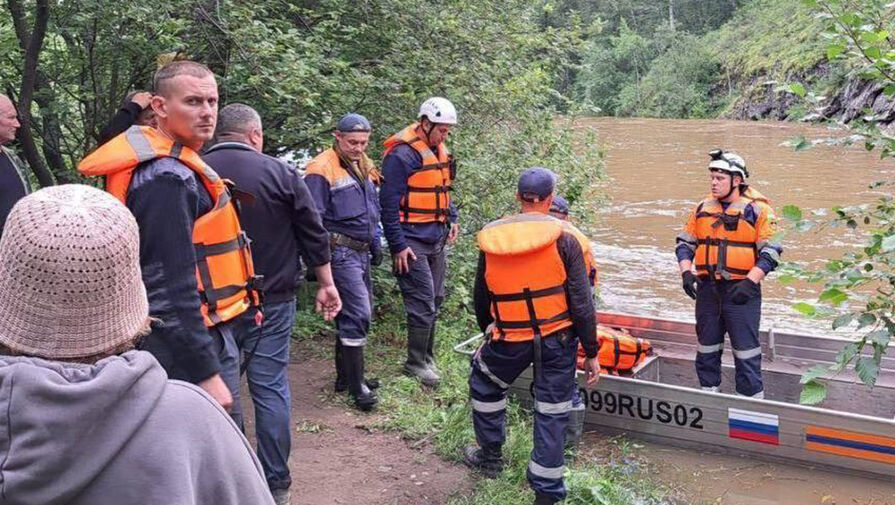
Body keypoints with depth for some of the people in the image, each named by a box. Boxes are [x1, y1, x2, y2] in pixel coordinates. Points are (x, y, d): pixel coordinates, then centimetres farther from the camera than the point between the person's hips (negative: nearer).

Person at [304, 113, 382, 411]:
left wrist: (375, 243, 24)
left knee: (355, 313, 15)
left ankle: (345, 375, 27)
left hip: (361, 252, 9)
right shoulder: (322, 169, -13)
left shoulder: (364, 166, 14)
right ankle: (356, 385, -4)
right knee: (357, 314, -12)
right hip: (341, 251, -9)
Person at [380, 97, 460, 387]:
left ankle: (426, 358, 27)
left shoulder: (439, 151, 11)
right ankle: (416, 364, 7)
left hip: (436, 239, 9)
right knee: (423, 303, -6)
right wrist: (398, 246, -17)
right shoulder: (402, 154, -16)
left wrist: (452, 218, 14)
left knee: (434, 299, 14)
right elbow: (389, 203, -17)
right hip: (412, 241, -9)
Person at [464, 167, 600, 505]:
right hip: (558, 339, -1)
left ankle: (490, 457, 42)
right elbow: (582, 303, -10)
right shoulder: (563, 240, -10)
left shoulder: (491, 240, -1)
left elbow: (480, 300, 10)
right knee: (551, 414, 9)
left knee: (484, 386, 28)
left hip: (510, 341, 2)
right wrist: (591, 353, -1)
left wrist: (489, 334, 27)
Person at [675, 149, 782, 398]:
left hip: (741, 290, -5)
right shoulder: (703, 208, 9)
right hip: (707, 289, 5)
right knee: (707, 348, 14)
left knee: (745, 350, -2)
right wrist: (686, 272, -1)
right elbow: (685, 243, 14)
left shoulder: (758, 209, -6)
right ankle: (709, 392, 27)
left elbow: (770, 251, -9)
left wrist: (750, 282, -18)